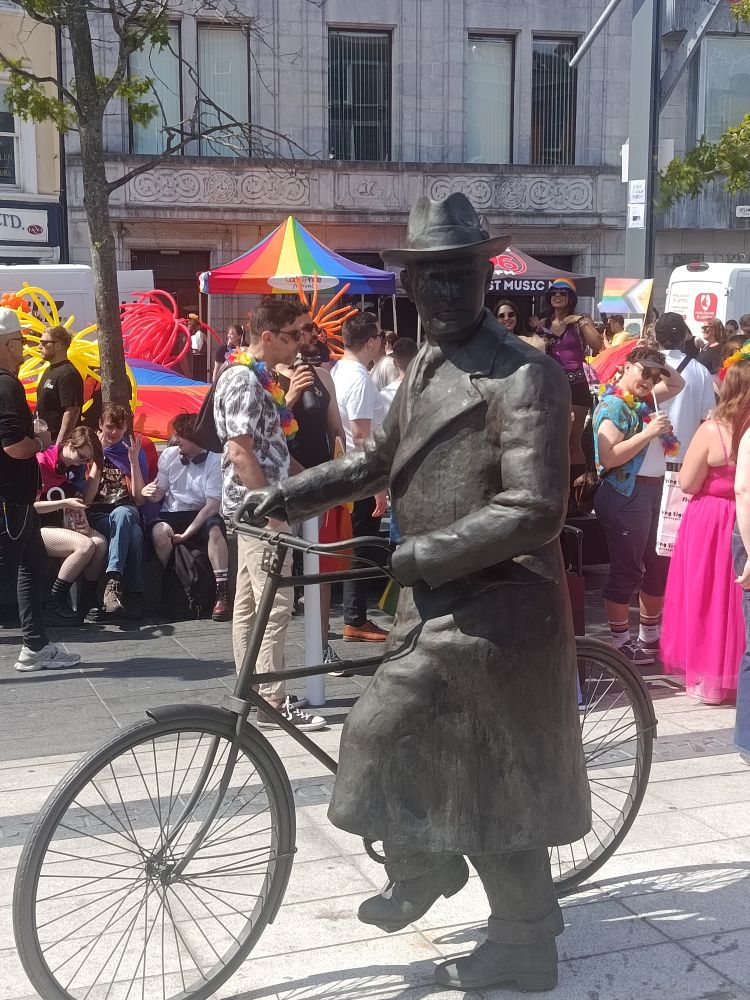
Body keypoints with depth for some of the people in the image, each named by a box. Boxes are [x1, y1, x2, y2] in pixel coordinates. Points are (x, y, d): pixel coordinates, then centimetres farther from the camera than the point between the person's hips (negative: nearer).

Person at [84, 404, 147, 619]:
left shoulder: (134, 452, 15)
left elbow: (139, 499, 6)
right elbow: (86, 500, -2)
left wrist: (134, 461, -2)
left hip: (128, 513, 1)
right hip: (97, 516, -1)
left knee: (123, 513, -39)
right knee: (133, 533, -36)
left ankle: (113, 581, -44)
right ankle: (134, 593, -38)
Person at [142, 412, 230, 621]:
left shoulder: (214, 460, -8)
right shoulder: (169, 455, 3)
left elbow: (212, 504, -13)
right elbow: (160, 493, 10)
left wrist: (187, 533, -20)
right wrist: (149, 491, -16)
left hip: (201, 515, -2)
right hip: (171, 515, 2)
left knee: (215, 529, -36)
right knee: (159, 531, -32)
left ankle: (222, 594, -34)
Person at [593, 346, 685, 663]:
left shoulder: (642, 401, 14)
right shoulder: (613, 405, -12)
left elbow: (677, 384, 31)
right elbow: (608, 458, -22)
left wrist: (659, 364, 13)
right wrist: (648, 433, -23)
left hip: (654, 491, 10)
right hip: (626, 496, -10)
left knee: (659, 566, 16)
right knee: (627, 571, -3)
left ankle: (650, 636, 30)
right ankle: (621, 644, 6)